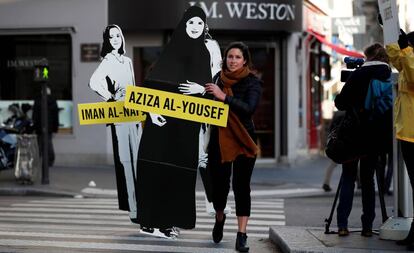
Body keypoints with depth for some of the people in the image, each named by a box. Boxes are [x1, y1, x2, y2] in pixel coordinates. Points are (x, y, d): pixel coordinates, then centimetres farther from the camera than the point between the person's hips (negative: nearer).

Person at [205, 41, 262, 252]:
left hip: (243, 140, -3)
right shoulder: (218, 79, 6)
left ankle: (242, 236, -3)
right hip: (219, 138, 3)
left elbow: (250, 108, -22)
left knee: (241, 186, -6)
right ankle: (219, 218, 38)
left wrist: (224, 97, -27)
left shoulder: (252, 82, -6)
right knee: (219, 183, 8)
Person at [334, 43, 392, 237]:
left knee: (348, 177, 7)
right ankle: (367, 226, 8)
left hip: (356, 133, -2)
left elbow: (340, 103, -7)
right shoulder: (390, 75, -2)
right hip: (378, 136, 2)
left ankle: (342, 224, -2)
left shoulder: (359, 74, -8)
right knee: (368, 178, 12)